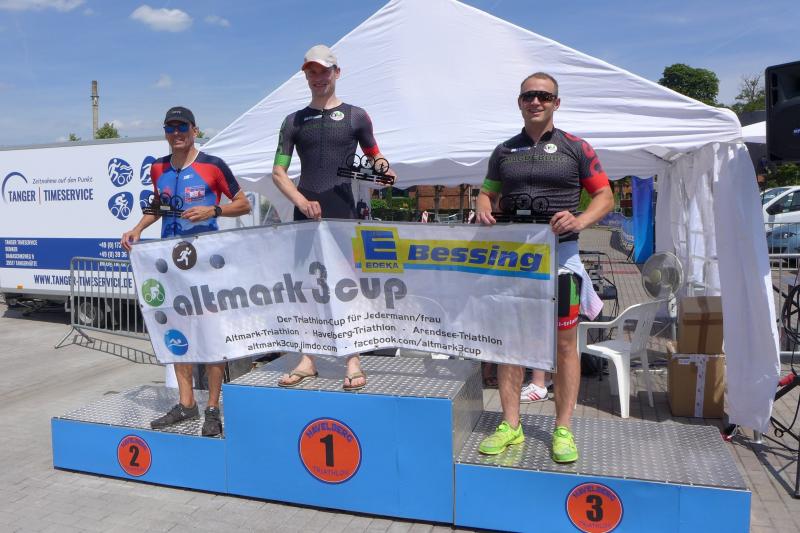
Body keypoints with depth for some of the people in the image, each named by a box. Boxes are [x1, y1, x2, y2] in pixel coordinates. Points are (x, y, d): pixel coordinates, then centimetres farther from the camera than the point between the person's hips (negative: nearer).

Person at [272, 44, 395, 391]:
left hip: (342, 212, -2)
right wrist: (302, 201, -11)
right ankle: (307, 360, 16)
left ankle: (353, 363, 5)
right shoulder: (294, 121, 11)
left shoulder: (355, 116, 6)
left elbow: (374, 157, 14)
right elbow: (278, 172, 6)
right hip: (305, 212, 3)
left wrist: (382, 171, -10)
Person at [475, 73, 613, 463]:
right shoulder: (504, 151, 14)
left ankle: (563, 429, 12)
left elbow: (605, 196, 5)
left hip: (559, 252, -2)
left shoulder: (575, 148, 6)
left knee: (564, 343, 1)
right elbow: (487, 193, 19)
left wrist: (579, 220, -15)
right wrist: (483, 211, -5)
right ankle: (510, 426, 15)